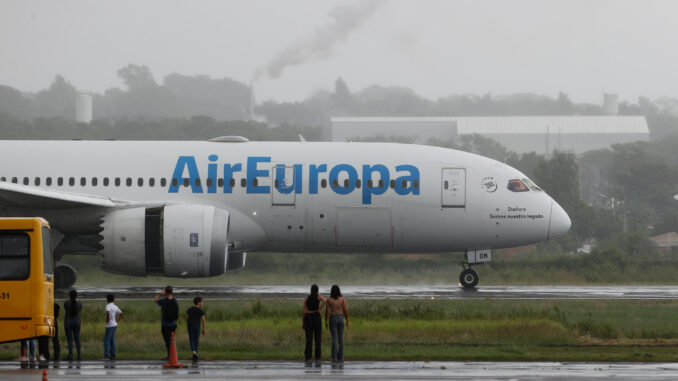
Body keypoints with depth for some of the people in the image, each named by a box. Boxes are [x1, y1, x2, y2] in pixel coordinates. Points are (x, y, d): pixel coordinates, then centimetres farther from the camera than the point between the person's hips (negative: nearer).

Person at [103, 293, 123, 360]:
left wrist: (107, 320, -18)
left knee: (106, 340, -7)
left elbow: (108, 313, -33)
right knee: (112, 340, 11)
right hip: (115, 325, 8)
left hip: (110, 326, -8)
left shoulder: (108, 306, -13)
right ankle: (112, 355, 12)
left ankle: (106, 355, -14)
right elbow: (121, 314, 16)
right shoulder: (115, 307, 9)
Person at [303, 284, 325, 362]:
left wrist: (302, 323, 5)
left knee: (309, 338, 3)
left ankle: (308, 356, -5)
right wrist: (319, 309, -11)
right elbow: (324, 301, -25)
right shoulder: (319, 297, -1)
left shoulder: (307, 298, 5)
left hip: (308, 318, 2)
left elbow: (304, 310, 2)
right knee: (318, 338, 5)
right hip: (316, 317, -2)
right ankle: (317, 357, 2)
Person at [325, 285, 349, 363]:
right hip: (340, 319, 1)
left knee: (334, 339, 0)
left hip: (332, 319, -1)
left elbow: (326, 311, -6)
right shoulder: (342, 299, -2)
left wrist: (326, 322, 3)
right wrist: (347, 321, 4)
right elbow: (345, 310, -5)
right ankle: (340, 358, 6)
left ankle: (334, 357, -7)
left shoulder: (329, 300, -4)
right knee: (341, 339, 8)